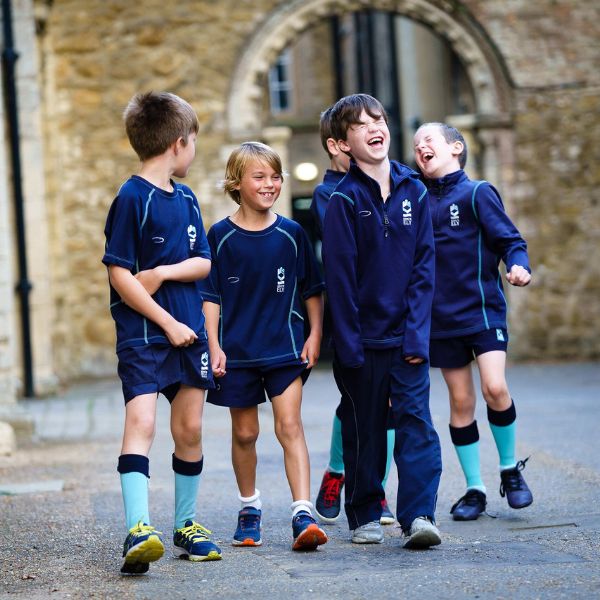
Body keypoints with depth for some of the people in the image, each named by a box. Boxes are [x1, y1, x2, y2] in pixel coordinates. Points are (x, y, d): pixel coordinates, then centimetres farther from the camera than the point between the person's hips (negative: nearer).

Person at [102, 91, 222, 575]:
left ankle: (186, 524, 23)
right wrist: (167, 322, -14)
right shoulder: (131, 198, -9)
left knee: (189, 429, 10)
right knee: (141, 420, -19)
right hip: (143, 332, -7)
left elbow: (205, 263, 10)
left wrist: (163, 272, -10)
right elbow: (119, 274, -13)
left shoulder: (186, 199, 13)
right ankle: (138, 529, -27)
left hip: (189, 329, 7)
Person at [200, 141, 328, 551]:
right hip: (237, 349, 0)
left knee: (290, 426, -9)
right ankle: (249, 509, 27)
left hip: (284, 348, 0)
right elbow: (210, 296, 0)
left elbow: (312, 289, 8)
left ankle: (303, 515, -14)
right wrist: (214, 346, -6)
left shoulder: (292, 234, 1)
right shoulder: (221, 236, -2)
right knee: (244, 433, 10)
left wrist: (314, 336, 2)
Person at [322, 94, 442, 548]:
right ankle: (364, 515, 20)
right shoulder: (345, 199, -6)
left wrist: (417, 334, -6)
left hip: (408, 336, 2)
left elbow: (423, 268, 2)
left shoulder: (414, 192, 3)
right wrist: (348, 344, -11)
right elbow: (340, 276, -7)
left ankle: (419, 515, -9)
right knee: (364, 429, 8)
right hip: (363, 338, -2)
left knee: (416, 421, -7)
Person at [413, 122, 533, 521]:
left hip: (483, 309, -4)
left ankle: (511, 470, 4)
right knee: (460, 402, 5)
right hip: (442, 318, 4)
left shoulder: (478, 193, -3)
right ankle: (474, 490, 13)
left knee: (495, 387, -18)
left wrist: (519, 266, -26)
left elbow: (509, 239, -7)